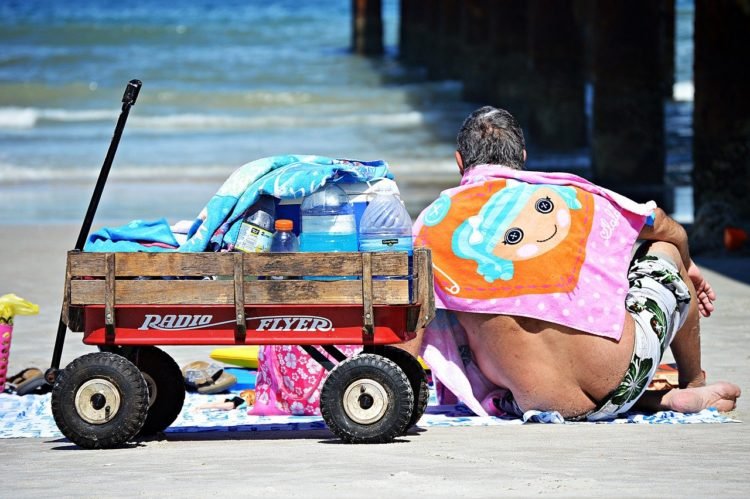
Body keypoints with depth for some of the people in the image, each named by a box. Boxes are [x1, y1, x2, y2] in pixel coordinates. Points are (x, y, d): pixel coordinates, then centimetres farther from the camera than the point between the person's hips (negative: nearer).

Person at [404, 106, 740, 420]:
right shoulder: (569, 196, 5)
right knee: (664, 250, 28)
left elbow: (407, 345, 2)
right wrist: (686, 266, 45)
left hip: (536, 403, 0)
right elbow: (672, 232, 22)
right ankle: (694, 386, 44)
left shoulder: (433, 223, 3)